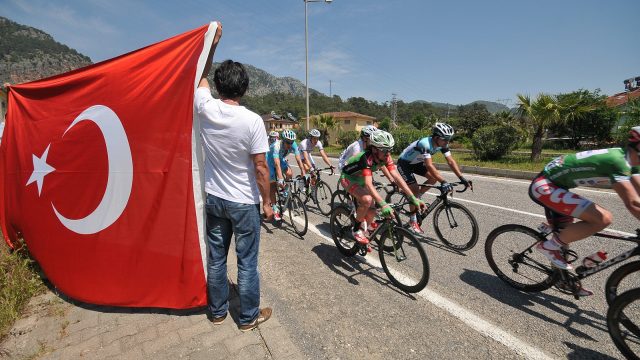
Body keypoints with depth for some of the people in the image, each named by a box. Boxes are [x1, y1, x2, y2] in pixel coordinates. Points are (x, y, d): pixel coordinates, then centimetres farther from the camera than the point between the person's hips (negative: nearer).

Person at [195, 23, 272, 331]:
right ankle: (248, 317, 27)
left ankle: (217, 311, 36)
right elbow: (260, 168, -15)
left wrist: (212, 43, 22)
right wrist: (267, 202, -3)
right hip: (244, 202, -4)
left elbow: (201, 77, 16)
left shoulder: (206, 109, -6)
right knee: (247, 262, 10)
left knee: (216, 258, 18)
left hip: (214, 198, 5)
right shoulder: (252, 121, -17)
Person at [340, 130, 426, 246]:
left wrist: (413, 198, -32)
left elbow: (397, 177, -24)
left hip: (360, 179, 7)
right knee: (367, 200, -33)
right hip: (348, 178, -7)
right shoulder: (366, 158, -37)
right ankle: (356, 230, -10)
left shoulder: (385, 157, -18)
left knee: (371, 212, 3)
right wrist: (383, 204, -58)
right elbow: (369, 184, -47)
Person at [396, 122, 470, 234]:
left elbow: (451, 161, -13)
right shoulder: (425, 144, -36)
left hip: (416, 162, 8)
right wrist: (443, 182, -48)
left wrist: (462, 178, -22)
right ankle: (413, 222, -1)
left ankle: (416, 198, 11)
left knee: (434, 177, -10)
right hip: (404, 163, -8)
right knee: (415, 189, -14)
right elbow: (429, 166, -42)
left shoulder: (442, 144, -13)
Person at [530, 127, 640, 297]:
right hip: (544, 186, -10)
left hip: (552, 185, 10)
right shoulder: (617, 161, -22)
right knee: (603, 218, -20)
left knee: (564, 234, 20)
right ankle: (549, 245, -5)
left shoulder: (626, 159, 7)